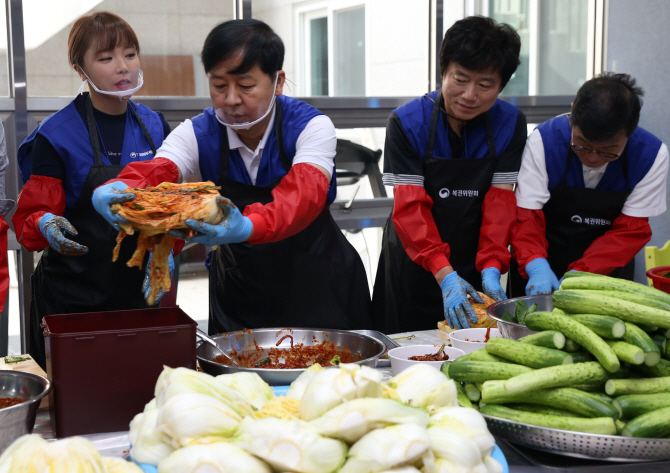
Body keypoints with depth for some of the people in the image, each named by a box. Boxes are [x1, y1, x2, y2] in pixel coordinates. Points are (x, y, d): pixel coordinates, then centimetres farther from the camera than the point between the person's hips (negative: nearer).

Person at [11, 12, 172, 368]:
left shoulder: (154, 127, 5)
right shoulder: (56, 135, -8)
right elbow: (29, 218, -3)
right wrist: (44, 225, -24)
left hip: (138, 293, 4)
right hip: (71, 300, -4)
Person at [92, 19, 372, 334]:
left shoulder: (310, 126, -16)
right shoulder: (196, 134, -8)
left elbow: (304, 193, -35)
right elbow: (155, 174, -27)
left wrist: (247, 227, -55)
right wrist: (118, 192, -51)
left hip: (319, 286, -2)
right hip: (238, 293, 2)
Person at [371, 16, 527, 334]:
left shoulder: (510, 124, -6)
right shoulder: (406, 123, -14)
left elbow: (500, 201, -8)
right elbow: (410, 208, -18)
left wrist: (491, 269, -21)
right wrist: (445, 275, -28)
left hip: (475, 267, 2)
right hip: (414, 269, -2)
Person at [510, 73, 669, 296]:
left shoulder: (652, 155, -18)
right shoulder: (543, 141, -21)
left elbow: (631, 230, -15)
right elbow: (527, 215, -19)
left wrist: (580, 274, -28)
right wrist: (536, 266, -37)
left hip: (607, 272, 1)